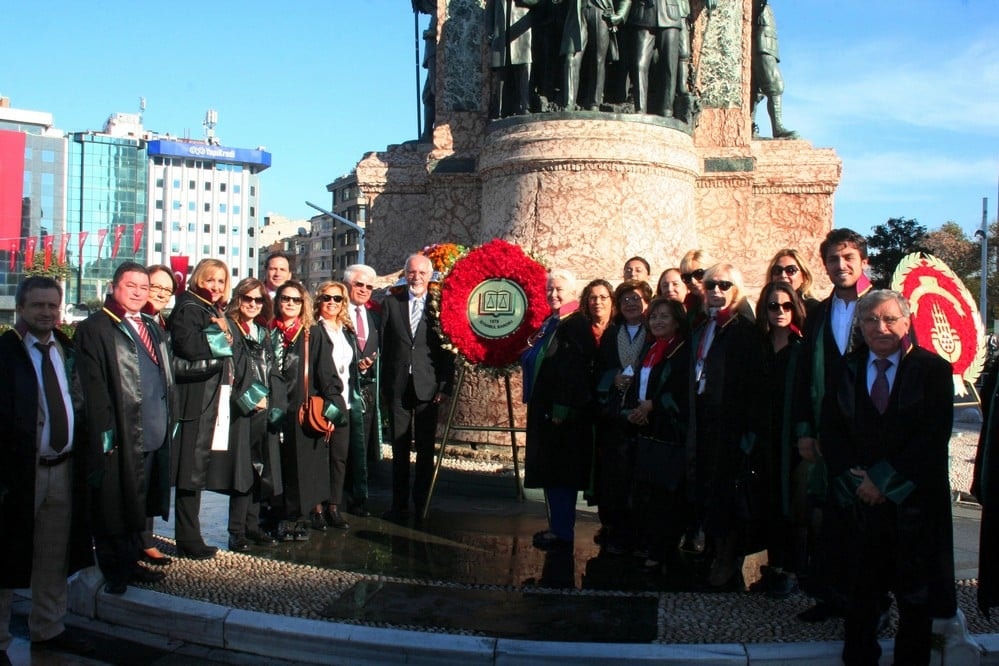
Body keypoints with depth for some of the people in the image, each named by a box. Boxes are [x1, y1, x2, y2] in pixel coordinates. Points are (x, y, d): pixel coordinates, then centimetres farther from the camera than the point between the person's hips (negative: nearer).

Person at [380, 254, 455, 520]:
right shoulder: (391, 304, 6)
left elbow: (448, 350, 0)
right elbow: (385, 347, 5)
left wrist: (444, 386, -6)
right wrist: (384, 385, 0)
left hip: (428, 387, -1)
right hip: (397, 386, 1)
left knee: (426, 448, 6)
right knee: (399, 448, 7)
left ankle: (422, 502, 15)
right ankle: (399, 503, 15)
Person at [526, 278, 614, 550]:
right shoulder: (573, 327, -3)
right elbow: (557, 366, -11)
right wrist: (559, 407, -19)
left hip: (584, 413, 2)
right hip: (560, 410, -2)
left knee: (570, 469, 5)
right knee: (558, 466, 0)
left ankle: (562, 530, 9)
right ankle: (561, 529, 5)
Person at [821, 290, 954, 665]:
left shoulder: (933, 369, -1)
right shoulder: (847, 370, 8)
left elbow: (934, 437, -9)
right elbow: (831, 431, 5)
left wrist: (885, 480, -12)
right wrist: (857, 478, -9)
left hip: (913, 501, -2)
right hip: (858, 501, 2)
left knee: (916, 597, 9)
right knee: (861, 592, 5)